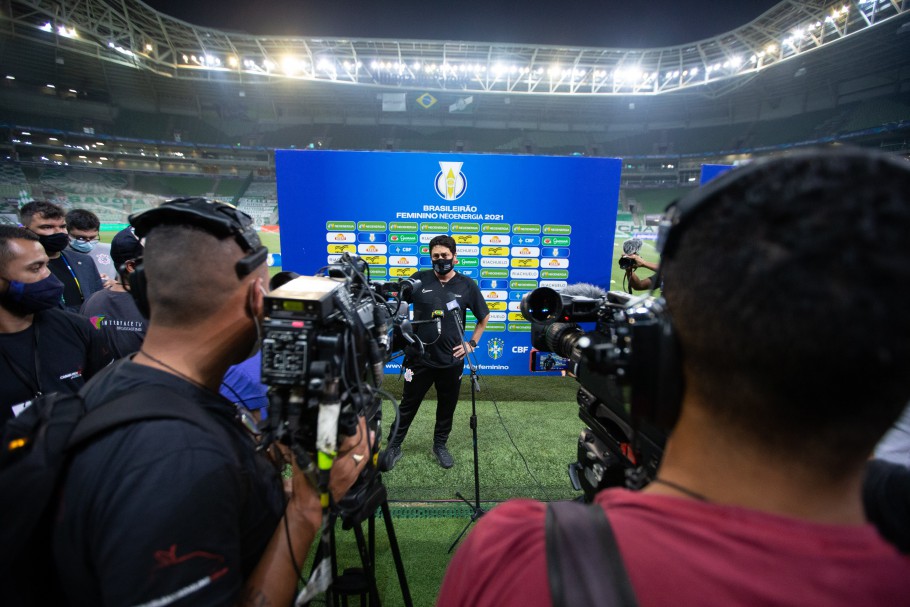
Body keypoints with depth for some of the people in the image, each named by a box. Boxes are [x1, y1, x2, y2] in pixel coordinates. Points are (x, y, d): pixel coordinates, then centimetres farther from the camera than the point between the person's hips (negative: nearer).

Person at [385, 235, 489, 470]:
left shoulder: (467, 285, -3)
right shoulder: (419, 279, -5)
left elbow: (483, 318, 10)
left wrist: (471, 344, 3)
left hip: (452, 361, 1)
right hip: (419, 358, -1)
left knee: (447, 407, 17)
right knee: (408, 406, 12)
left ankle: (440, 445, 39)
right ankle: (393, 447, 30)